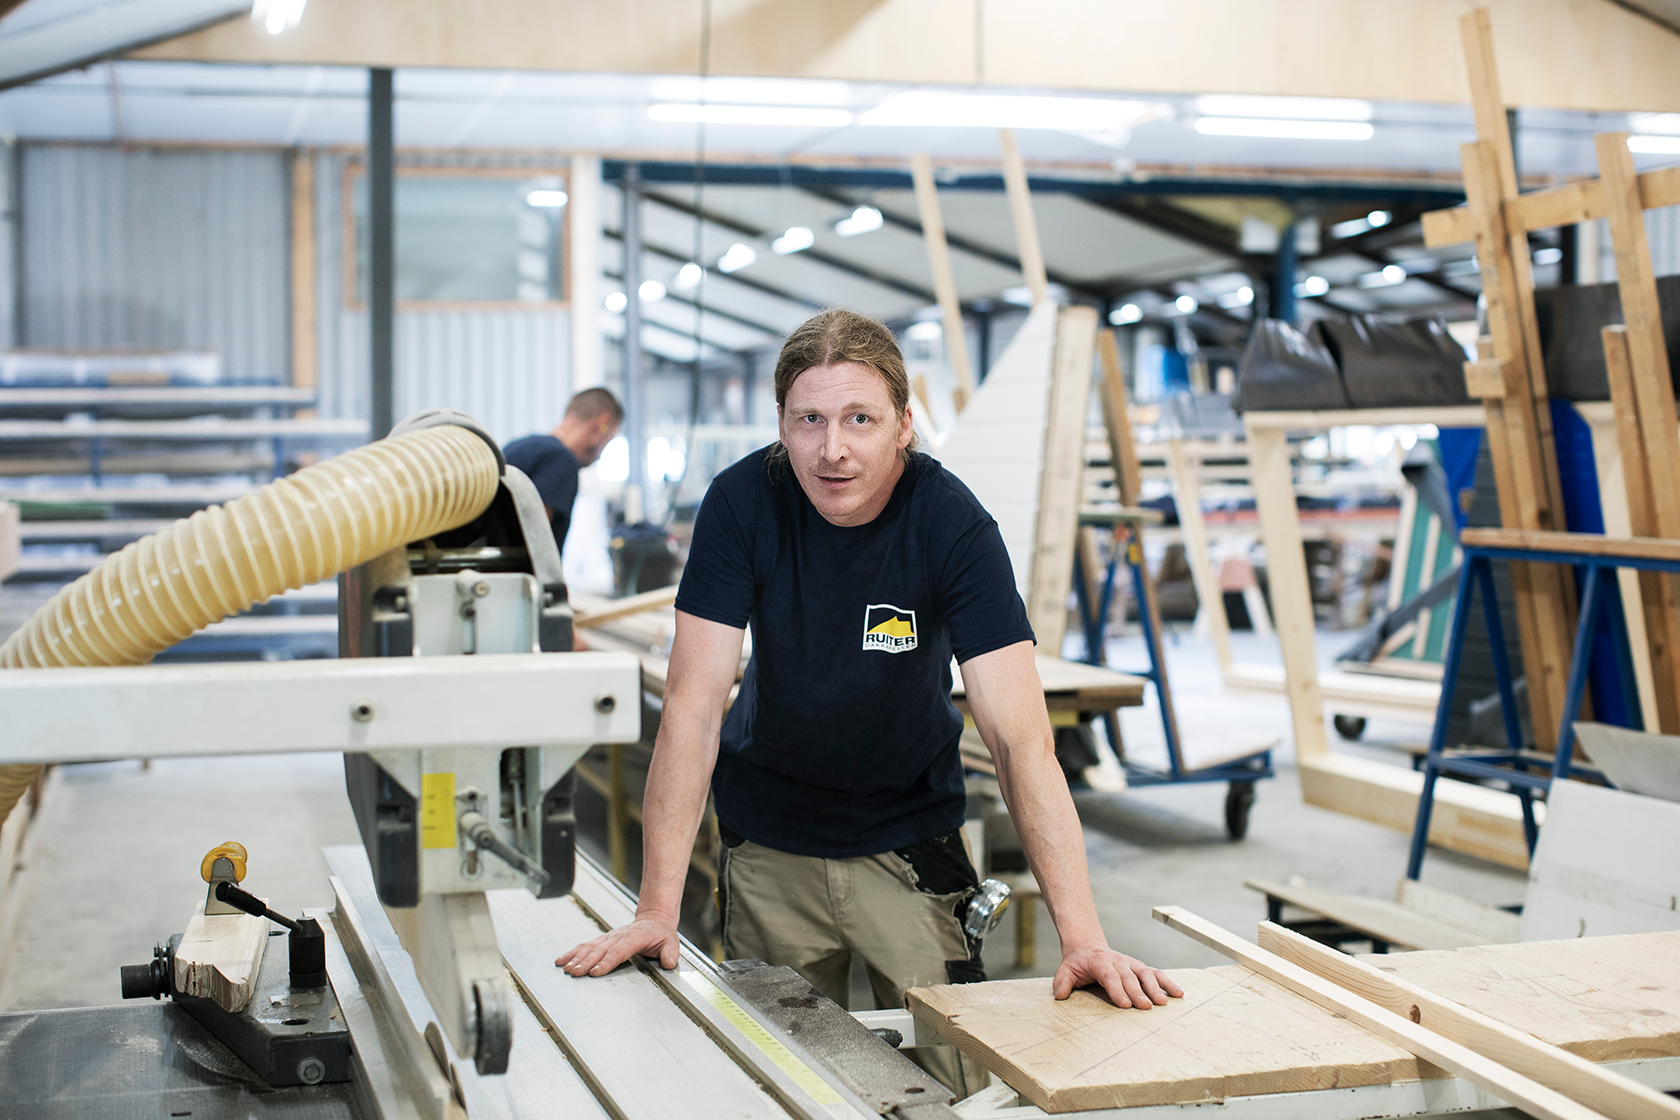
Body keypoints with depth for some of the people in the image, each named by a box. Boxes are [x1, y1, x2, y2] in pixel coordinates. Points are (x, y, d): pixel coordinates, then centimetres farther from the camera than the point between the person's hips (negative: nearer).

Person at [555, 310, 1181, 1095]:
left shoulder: (953, 525, -21)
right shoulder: (742, 503, -18)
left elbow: (1020, 740, -26)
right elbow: (693, 709, -19)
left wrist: (1082, 937, -35)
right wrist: (657, 910, -26)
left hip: (910, 838, -1)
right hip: (768, 842, 1)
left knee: (951, 1079, 1)